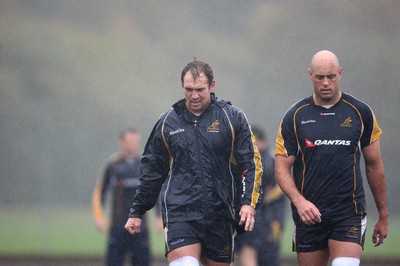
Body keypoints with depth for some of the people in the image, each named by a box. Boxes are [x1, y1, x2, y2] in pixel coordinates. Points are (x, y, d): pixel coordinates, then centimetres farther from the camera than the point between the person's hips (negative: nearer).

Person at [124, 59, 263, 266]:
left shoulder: (232, 118, 4)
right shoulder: (167, 122, 8)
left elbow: (251, 163, 4)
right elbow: (152, 170, 17)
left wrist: (248, 202, -10)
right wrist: (137, 212, 18)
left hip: (220, 215, 1)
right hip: (179, 213, -1)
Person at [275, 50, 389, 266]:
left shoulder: (361, 112, 3)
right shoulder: (295, 116, 3)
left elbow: (374, 165, 11)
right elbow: (282, 168, 2)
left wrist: (383, 215, 11)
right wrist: (299, 201, -17)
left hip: (349, 214, -1)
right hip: (308, 214, 1)